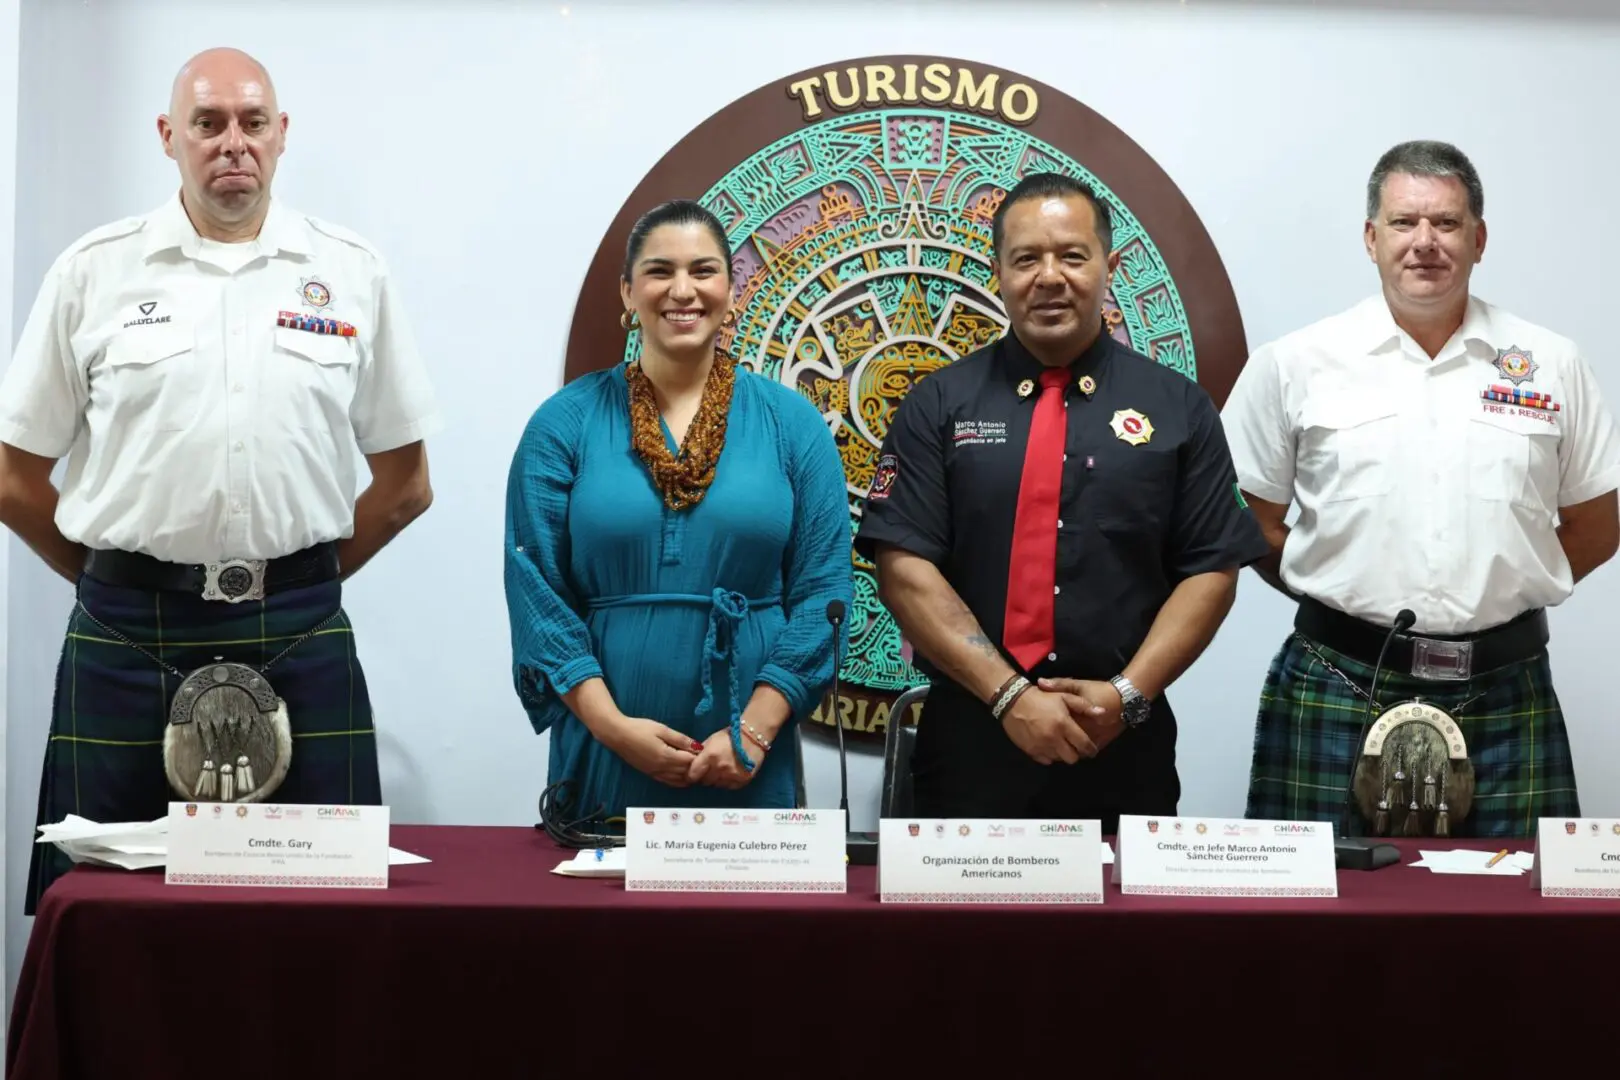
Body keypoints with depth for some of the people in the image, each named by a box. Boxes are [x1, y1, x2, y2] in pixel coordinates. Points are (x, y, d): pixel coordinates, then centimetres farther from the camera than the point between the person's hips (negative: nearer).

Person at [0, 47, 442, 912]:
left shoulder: (351, 273, 6)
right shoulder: (93, 271, 4)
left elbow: (404, 484, 11)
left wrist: (297, 583, 9)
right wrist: (121, 580, 8)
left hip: (299, 637, 1)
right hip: (127, 638, 0)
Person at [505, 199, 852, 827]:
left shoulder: (792, 424, 4)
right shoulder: (565, 423, 2)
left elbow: (821, 588, -1)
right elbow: (537, 589, -2)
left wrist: (755, 730, -11)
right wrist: (612, 725, -12)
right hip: (604, 762, 0)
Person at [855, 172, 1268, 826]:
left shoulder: (1178, 409, 6)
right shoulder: (938, 406, 3)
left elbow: (1212, 570, 3)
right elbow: (905, 568, -5)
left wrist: (1129, 693, -10)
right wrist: (1008, 695, -14)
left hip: (1123, 754, 1)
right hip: (969, 748, 0)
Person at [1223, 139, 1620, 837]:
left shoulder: (1551, 367, 7)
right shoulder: (1295, 365, 3)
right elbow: (1255, 523, 7)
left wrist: (1498, 595, 4)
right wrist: (1345, 600, 0)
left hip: (1505, 696, 1)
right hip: (1337, 693, -1)